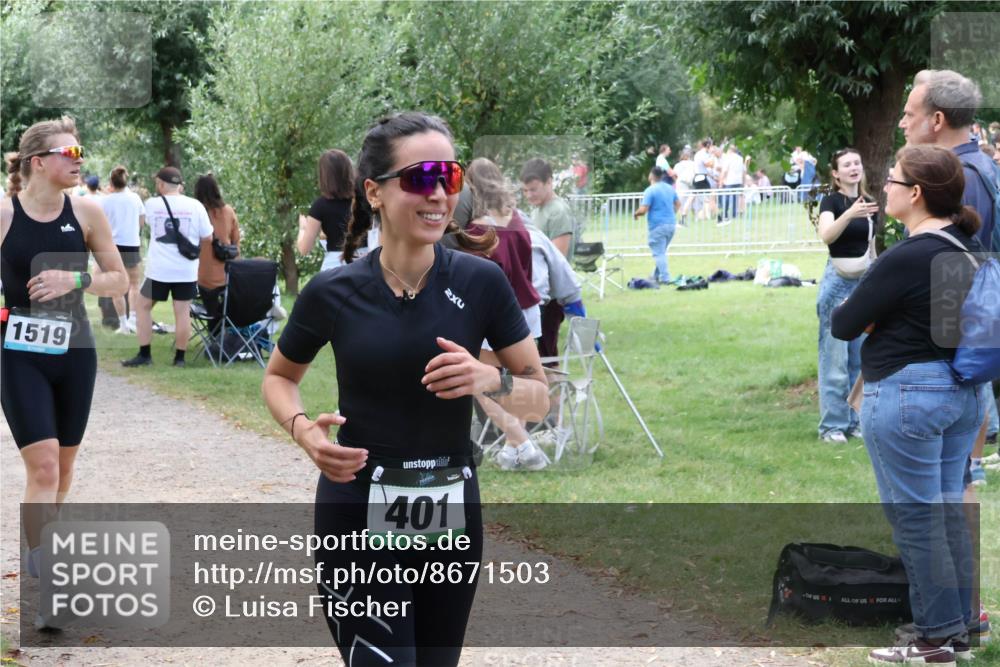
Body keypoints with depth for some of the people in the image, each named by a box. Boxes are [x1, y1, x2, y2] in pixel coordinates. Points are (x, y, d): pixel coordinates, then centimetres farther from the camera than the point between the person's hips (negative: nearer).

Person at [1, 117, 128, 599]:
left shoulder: (86, 213, -2)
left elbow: (120, 281, 2)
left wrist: (75, 279, -13)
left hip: (74, 352, 4)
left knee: (63, 466, 14)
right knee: (42, 467, -14)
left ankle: (43, 552, 37)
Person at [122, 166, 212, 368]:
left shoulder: (152, 204, -4)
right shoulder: (195, 205, -4)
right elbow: (207, 238, 2)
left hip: (159, 269, -1)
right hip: (186, 270, 1)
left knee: (143, 306, 13)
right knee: (182, 312, 5)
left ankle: (144, 354, 11)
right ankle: (179, 357, 7)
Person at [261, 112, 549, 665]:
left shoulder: (481, 282, -5)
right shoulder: (334, 292, -6)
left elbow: (539, 398, 1)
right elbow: (279, 377, 11)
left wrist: (490, 381, -20)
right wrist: (302, 429, -10)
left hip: (451, 516, 2)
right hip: (359, 518, -2)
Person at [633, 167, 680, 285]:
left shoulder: (650, 191, -13)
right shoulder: (670, 188, 9)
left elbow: (643, 210, -17)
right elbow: (678, 204, 20)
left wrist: (635, 214, 3)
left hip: (658, 226, -7)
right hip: (671, 224, 7)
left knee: (659, 253, -3)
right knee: (661, 251, 18)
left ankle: (664, 278, -8)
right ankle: (656, 276, 25)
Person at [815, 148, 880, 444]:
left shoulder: (870, 203, 10)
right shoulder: (832, 201, -8)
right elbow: (826, 235, -27)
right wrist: (850, 214, -43)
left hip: (865, 283, 6)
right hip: (838, 282, -6)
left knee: (861, 357, 9)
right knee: (835, 358, -4)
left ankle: (855, 421, 17)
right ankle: (832, 425, 0)